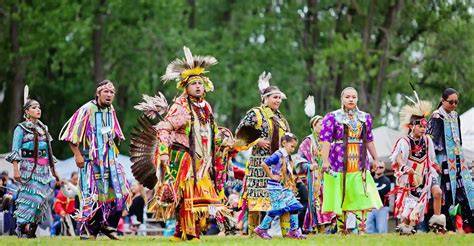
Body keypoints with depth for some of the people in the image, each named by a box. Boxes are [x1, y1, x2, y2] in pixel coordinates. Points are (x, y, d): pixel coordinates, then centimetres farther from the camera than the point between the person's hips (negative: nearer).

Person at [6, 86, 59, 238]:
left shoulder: (43, 128, 18)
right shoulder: (21, 128, 0)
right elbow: (15, 151, -6)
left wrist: (53, 169, 19)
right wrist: (16, 169, -16)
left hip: (44, 169, 6)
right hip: (29, 167, -6)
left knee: (42, 198, 0)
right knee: (30, 197, -13)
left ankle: (32, 229, 4)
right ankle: (22, 228, -9)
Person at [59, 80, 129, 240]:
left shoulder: (111, 111, 11)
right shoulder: (87, 110, -10)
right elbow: (72, 135, -11)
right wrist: (78, 155, -13)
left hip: (109, 159, 7)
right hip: (91, 160, -7)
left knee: (119, 191, 3)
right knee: (92, 195, -7)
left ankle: (108, 225, 15)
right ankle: (88, 232, 2)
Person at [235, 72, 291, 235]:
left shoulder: (280, 117, 19)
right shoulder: (255, 114, -2)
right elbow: (241, 133, -7)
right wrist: (257, 141, -13)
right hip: (260, 161, -6)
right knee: (256, 195, -6)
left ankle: (286, 230, 1)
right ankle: (253, 231, 0)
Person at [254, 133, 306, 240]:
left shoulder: (287, 157, 12)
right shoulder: (278, 155, -15)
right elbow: (264, 164, -24)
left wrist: (292, 178, 8)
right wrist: (271, 176, -17)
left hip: (285, 187, 9)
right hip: (276, 188, -9)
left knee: (294, 206, 3)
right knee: (277, 208, -8)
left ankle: (294, 230, 9)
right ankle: (261, 229, 5)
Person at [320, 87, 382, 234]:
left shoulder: (365, 117, 13)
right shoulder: (332, 117, 1)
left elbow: (369, 140, 20)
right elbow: (326, 140, -6)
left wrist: (376, 159, 19)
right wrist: (325, 160, -15)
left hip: (359, 162, 3)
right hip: (340, 162, -3)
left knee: (362, 194, -6)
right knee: (341, 195, 1)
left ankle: (362, 228, -3)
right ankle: (341, 228, 8)